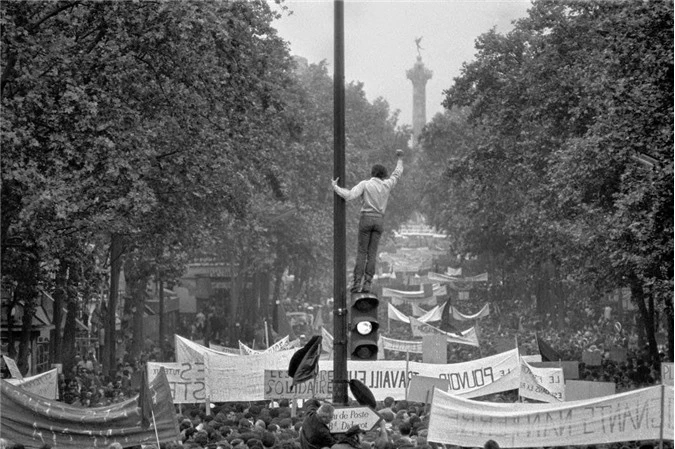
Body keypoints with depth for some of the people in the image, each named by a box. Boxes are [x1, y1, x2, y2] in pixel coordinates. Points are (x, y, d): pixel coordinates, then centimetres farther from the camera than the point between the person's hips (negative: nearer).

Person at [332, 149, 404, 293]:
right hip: (379, 220, 2)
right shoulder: (386, 185, 6)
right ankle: (367, 285, -6)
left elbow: (349, 196, -17)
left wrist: (335, 187, -1)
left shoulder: (364, 184, -4)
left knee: (361, 252, 1)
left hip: (366, 219, -2)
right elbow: (397, 174, 25)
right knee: (372, 254, 3)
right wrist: (400, 159, 41)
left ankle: (357, 284, -8)